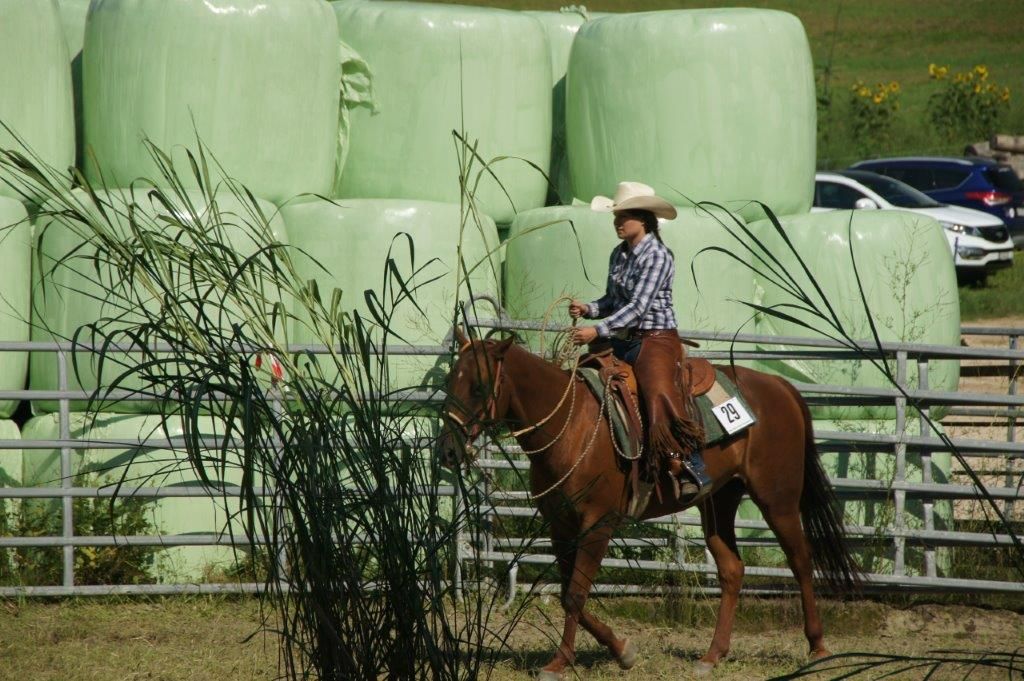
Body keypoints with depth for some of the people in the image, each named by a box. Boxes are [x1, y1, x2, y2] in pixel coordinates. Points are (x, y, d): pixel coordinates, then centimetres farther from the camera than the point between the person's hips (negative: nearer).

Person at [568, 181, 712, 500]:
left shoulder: (657, 256, -14)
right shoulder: (619, 254, 11)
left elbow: (638, 307, -20)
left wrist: (599, 330, -26)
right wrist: (588, 309, -1)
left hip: (655, 341, -9)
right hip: (623, 341, 9)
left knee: (662, 402, -24)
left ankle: (695, 473, -17)